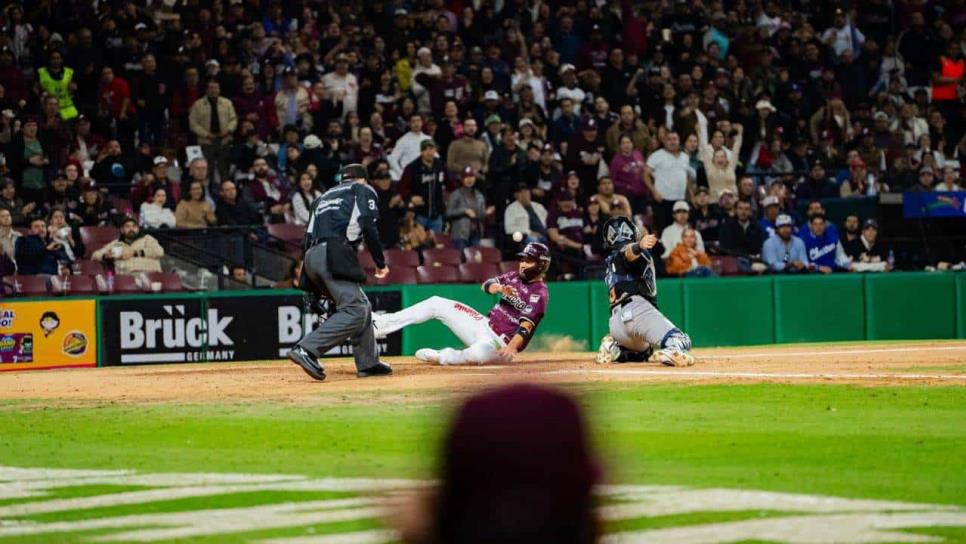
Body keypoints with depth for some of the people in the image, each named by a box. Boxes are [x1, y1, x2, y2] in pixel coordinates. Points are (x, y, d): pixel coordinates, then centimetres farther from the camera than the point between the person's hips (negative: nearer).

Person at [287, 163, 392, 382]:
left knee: (362, 307, 16)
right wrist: (380, 263, 4)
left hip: (311, 257, 8)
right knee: (354, 310, -15)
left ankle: (368, 363, 11)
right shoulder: (363, 190, 17)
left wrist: (313, 283, 23)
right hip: (335, 255, -8)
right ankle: (307, 349, -30)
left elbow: (308, 237, 24)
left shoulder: (323, 197, 33)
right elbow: (369, 227, -2)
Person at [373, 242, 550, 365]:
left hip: (500, 343, -8)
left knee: (478, 354, -43)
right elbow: (487, 285, -3)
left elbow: (526, 326, -24)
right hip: (484, 324, 8)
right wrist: (500, 288, -26)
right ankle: (379, 324, 0)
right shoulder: (514, 277, 11)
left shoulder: (539, 294, -12)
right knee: (437, 303, 1)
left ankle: (440, 356, -13)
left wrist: (512, 347, -42)